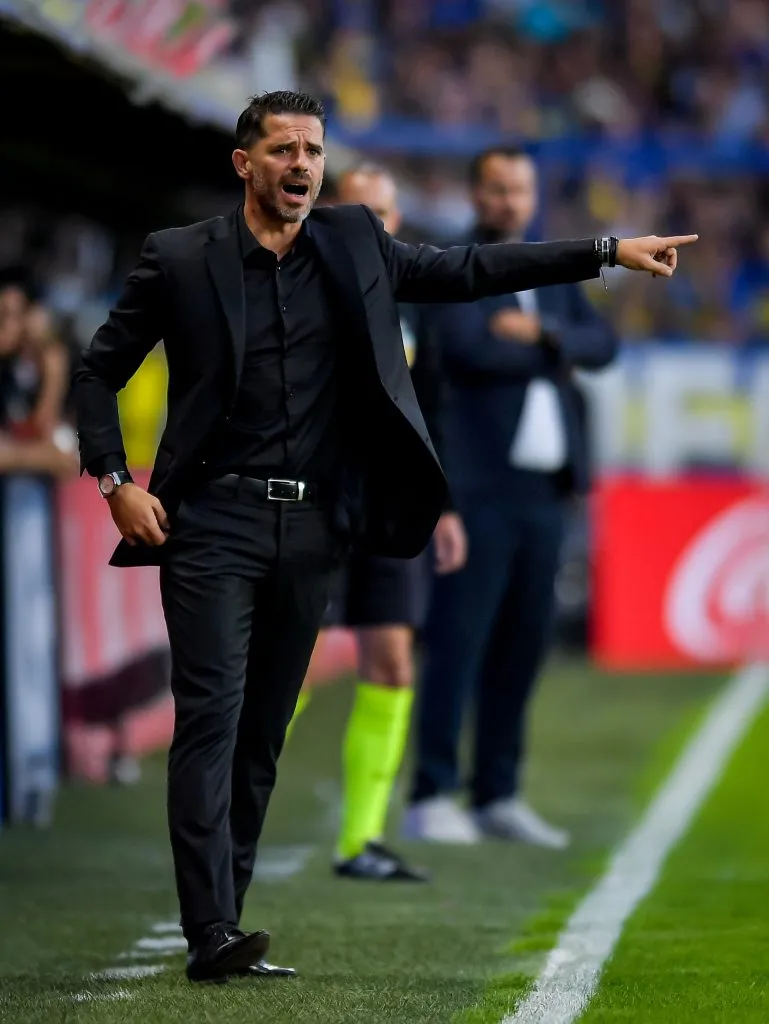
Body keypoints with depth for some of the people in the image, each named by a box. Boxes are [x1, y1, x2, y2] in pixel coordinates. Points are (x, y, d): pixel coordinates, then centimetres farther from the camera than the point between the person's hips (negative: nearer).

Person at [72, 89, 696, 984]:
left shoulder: (354, 244, 9)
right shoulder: (179, 259, -1)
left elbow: (470, 271, 15)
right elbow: (98, 371, 5)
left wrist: (609, 252, 11)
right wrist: (115, 481, -7)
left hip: (311, 529, 4)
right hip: (212, 522, -4)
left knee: (264, 733, 7)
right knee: (213, 718, -12)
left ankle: (221, 920, 14)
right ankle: (211, 935, -17)